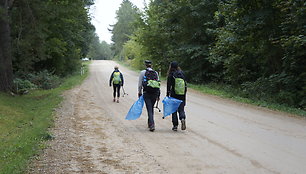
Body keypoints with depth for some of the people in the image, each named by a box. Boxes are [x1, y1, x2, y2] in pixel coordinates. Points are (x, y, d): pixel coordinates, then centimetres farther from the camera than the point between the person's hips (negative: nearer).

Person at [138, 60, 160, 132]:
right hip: (155, 93, 3)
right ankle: (149, 123, 29)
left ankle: (152, 125, -16)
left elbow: (140, 84, 1)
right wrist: (158, 95, 16)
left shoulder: (143, 72, 1)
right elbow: (158, 84, 10)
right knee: (151, 108, 18)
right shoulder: (156, 73, 9)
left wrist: (139, 93, 11)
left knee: (149, 109, -5)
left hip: (146, 93, -3)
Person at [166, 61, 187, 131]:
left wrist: (168, 95, -3)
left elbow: (169, 85, -8)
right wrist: (185, 93, 14)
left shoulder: (171, 75, -7)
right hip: (182, 95, 3)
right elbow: (185, 84, 6)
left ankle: (175, 125, 7)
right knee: (181, 109, 10)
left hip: (174, 94, -3)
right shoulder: (182, 73, 3)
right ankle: (183, 118, -19)